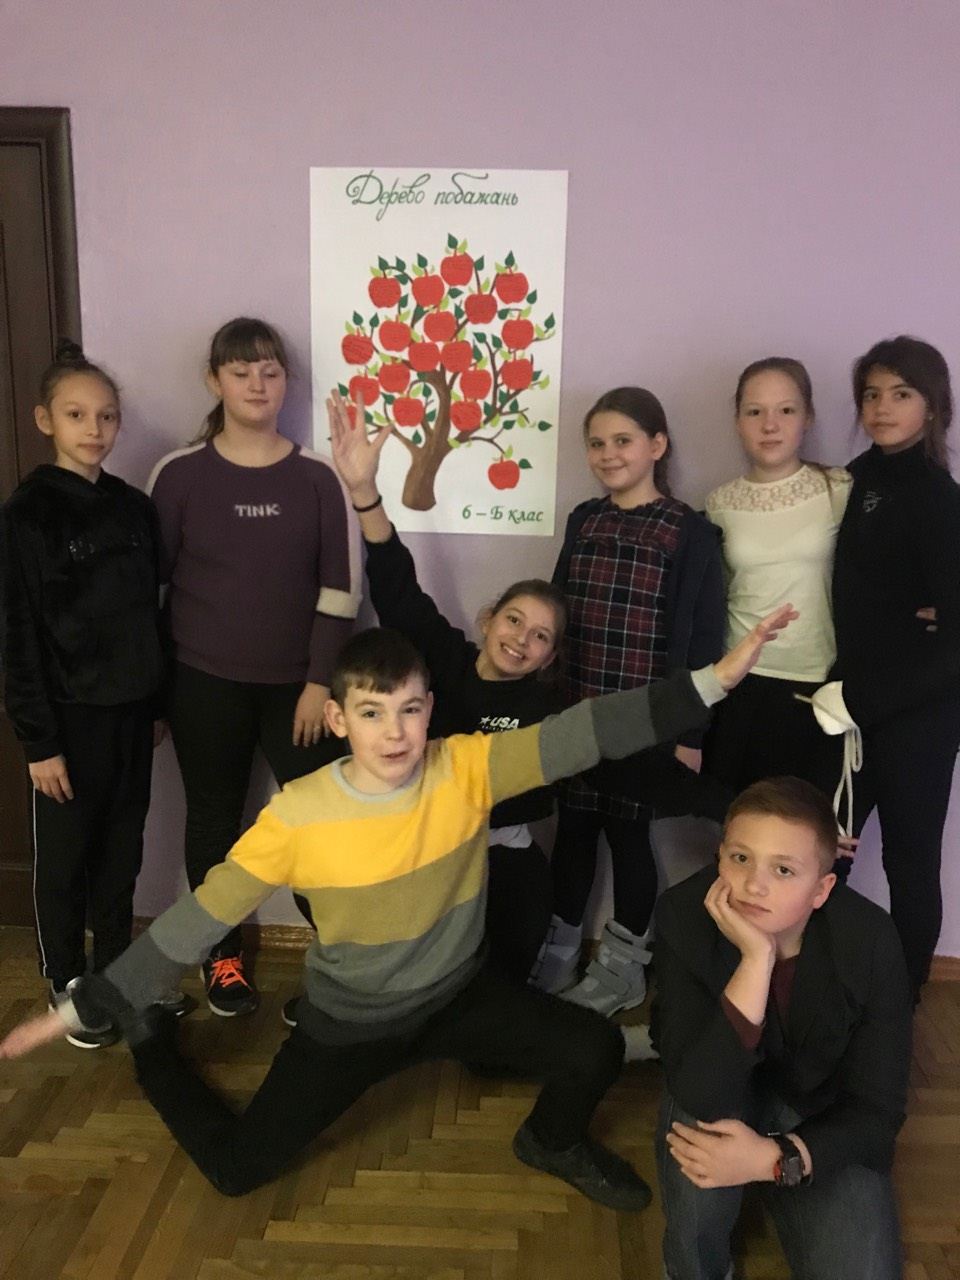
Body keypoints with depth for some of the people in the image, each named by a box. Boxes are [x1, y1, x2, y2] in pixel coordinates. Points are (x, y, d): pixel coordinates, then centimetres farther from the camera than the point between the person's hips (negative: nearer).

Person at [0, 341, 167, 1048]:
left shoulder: (135, 507, 4)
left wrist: (158, 701, 10)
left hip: (131, 709, 5)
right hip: (71, 715, -4)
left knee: (121, 851, 16)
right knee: (66, 857, 10)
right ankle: (68, 986, 29)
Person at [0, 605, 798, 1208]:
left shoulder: (467, 770, -21)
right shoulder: (298, 815, -24)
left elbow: (587, 733, -30)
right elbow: (198, 918, -15)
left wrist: (717, 679, -39)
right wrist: (84, 1005, -13)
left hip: (459, 993, 2)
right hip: (349, 1020, -1)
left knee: (597, 1050, -13)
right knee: (238, 1167, -1)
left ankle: (554, 1142, 24)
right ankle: (153, 1049, 30)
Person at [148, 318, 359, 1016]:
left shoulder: (317, 476, -2)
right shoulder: (179, 474, -2)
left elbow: (341, 587, -3)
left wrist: (320, 680, -7)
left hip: (297, 682, 0)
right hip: (204, 683, 1)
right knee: (215, 818, 12)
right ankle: (223, 954, 32)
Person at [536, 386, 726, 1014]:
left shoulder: (690, 532, -8)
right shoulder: (583, 520, 7)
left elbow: (702, 638, -9)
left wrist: (689, 730, -11)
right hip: (576, 711, 4)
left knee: (628, 832, 8)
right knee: (574, 827, 13)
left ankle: (622, 967, 26)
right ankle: (557, 956, 30)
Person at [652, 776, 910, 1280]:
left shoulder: (870, 942, -23)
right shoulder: (684, 915, -27)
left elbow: (877, 1111, -15)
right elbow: (699, 1099, -35)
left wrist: (774, 1159, -31)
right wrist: (755, 961, -44)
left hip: (822, 1123, 2)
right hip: (722, 1098, -1)